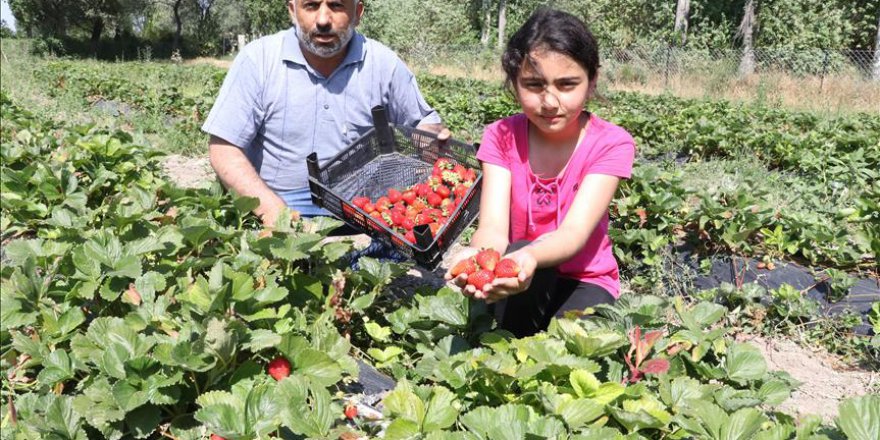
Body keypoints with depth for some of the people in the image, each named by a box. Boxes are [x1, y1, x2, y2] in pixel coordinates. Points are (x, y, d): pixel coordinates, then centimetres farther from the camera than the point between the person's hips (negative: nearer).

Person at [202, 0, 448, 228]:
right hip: (278, 202, -2)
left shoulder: (385, 64, -1)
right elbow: (223, 148, -8)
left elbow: (422, 122, 14)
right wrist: (271, 207, -23)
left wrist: (433, 134, -12)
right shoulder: (257, 59, -6)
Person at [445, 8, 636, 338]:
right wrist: (478, 256, -50)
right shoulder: (501, 137, -11)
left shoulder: (610, 143, -16)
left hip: (584, 279, -1)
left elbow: (575, 232, -30)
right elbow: (493, 228, -24)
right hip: (519, 273, 2)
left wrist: (530, 258, -54)